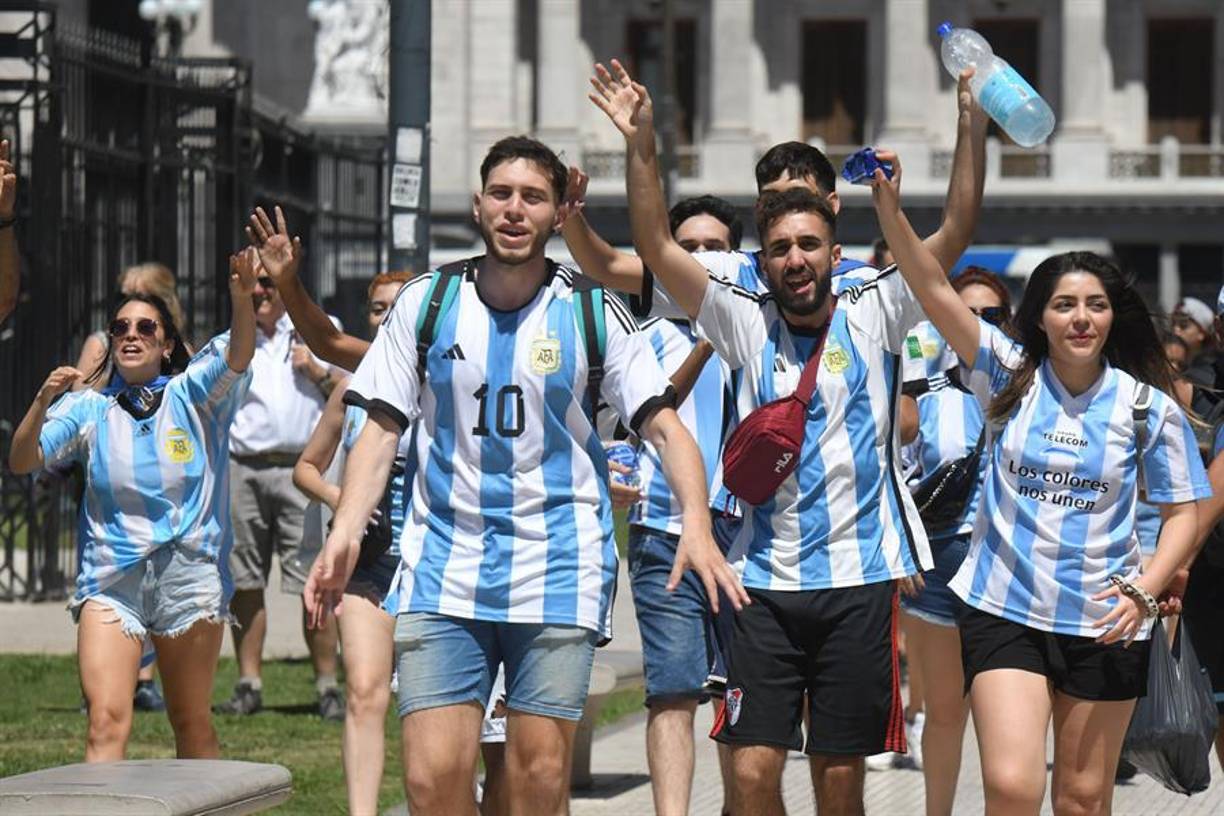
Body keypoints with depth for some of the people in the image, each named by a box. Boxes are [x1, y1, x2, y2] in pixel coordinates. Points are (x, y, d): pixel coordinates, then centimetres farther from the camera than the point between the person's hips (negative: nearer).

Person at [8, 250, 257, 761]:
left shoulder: (193, 396, 5)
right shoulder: (90, 408, 7)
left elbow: (238, 357, -14)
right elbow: (22, 461, -1)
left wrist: (241, 299, -33)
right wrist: (43, 402, -19)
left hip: (188, 578, 0)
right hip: (110, 580, 0)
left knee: (191, 724, 10)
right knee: (106, 721, -15)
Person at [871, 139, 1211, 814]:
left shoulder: (1148, 407, 0)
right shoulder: (1009, 376, 0)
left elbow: (1183, 511, 3)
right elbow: (935, 290, -9)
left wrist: (1144, 590, -13)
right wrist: (890, 211, -22)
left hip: (1103, 624, 1)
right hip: (1004, 611, -1)